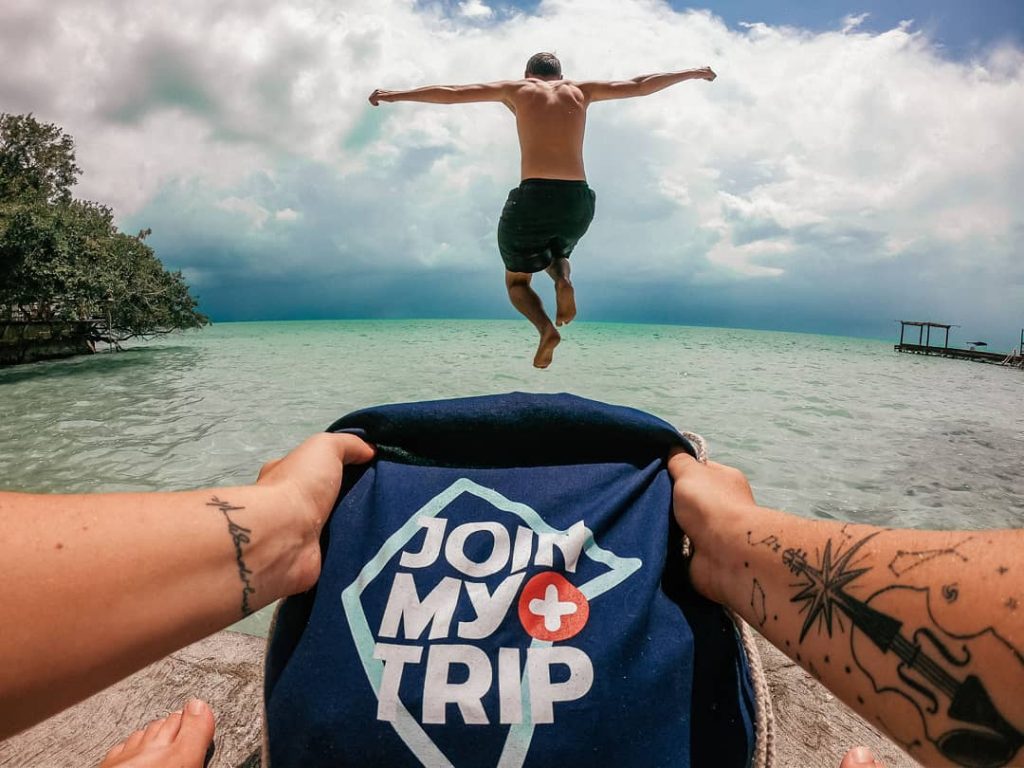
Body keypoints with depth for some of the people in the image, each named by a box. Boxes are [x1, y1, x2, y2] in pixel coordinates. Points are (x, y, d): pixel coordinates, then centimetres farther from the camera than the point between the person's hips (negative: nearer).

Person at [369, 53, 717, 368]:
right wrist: (691, 73, 36)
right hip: (578, 202, 3)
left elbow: (449, 92, 11)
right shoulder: (578, 90, 18)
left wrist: (395, 94, 20)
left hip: (532, 199, -3)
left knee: (517, 280, 19)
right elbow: (640, 86, 23)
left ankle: (546, 327, -11)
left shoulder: (517, 89, 13)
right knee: (556, 251, 35)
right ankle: (563, 279, -2)